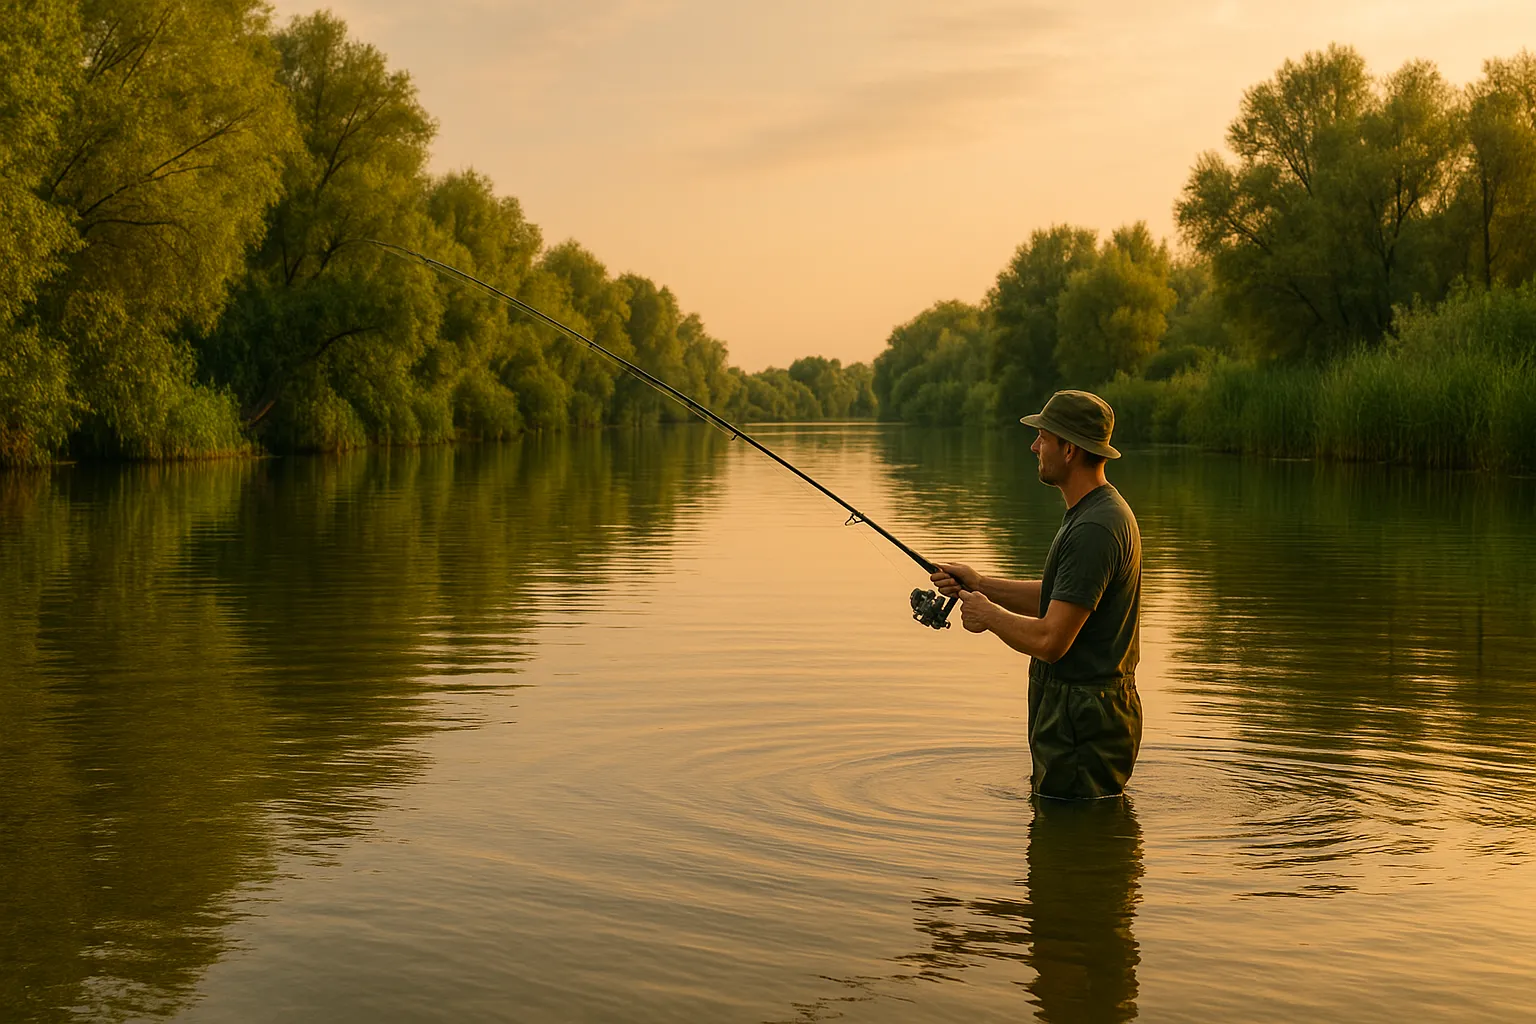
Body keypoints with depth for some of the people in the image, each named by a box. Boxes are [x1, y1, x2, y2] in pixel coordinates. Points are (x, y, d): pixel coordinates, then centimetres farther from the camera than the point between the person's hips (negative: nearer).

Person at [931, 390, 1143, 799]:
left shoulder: (1094, 529, -25)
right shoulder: (1099, 511, 10)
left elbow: (1049, 639, -27)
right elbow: (1059, 596, 21)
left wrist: (989, 615, -9)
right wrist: (981, 585, 11)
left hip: (1082, 718, -11)